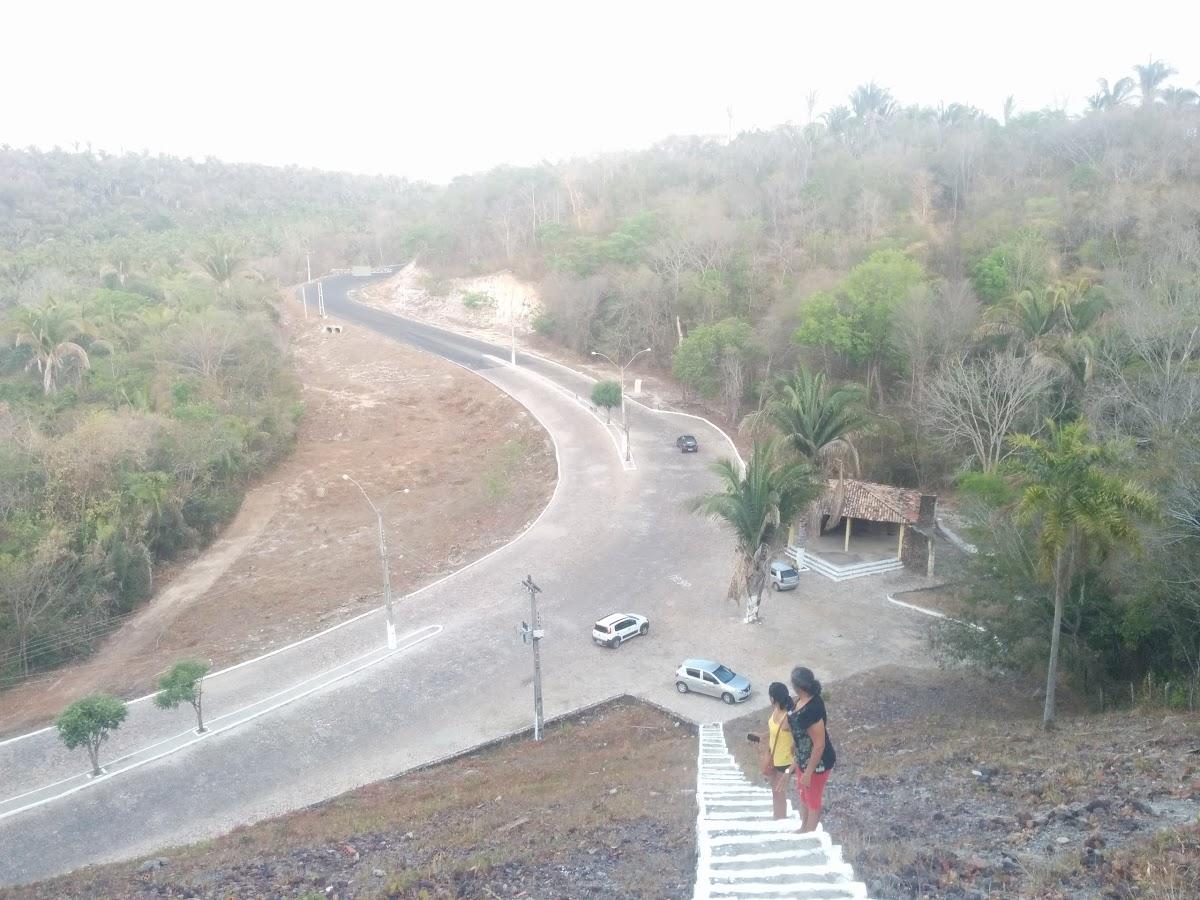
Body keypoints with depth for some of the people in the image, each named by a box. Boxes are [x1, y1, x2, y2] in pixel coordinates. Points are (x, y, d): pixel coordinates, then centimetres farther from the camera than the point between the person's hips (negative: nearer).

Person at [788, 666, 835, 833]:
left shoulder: (811, 711, -36)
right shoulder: (802, 699, -7)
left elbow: (819, 745, -29)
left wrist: (808, 772, -20)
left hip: (816, 763, -9)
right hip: (803, 758, 9)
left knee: (813, 801, 15)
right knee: (803, 795, 27)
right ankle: (805, 829, 49)